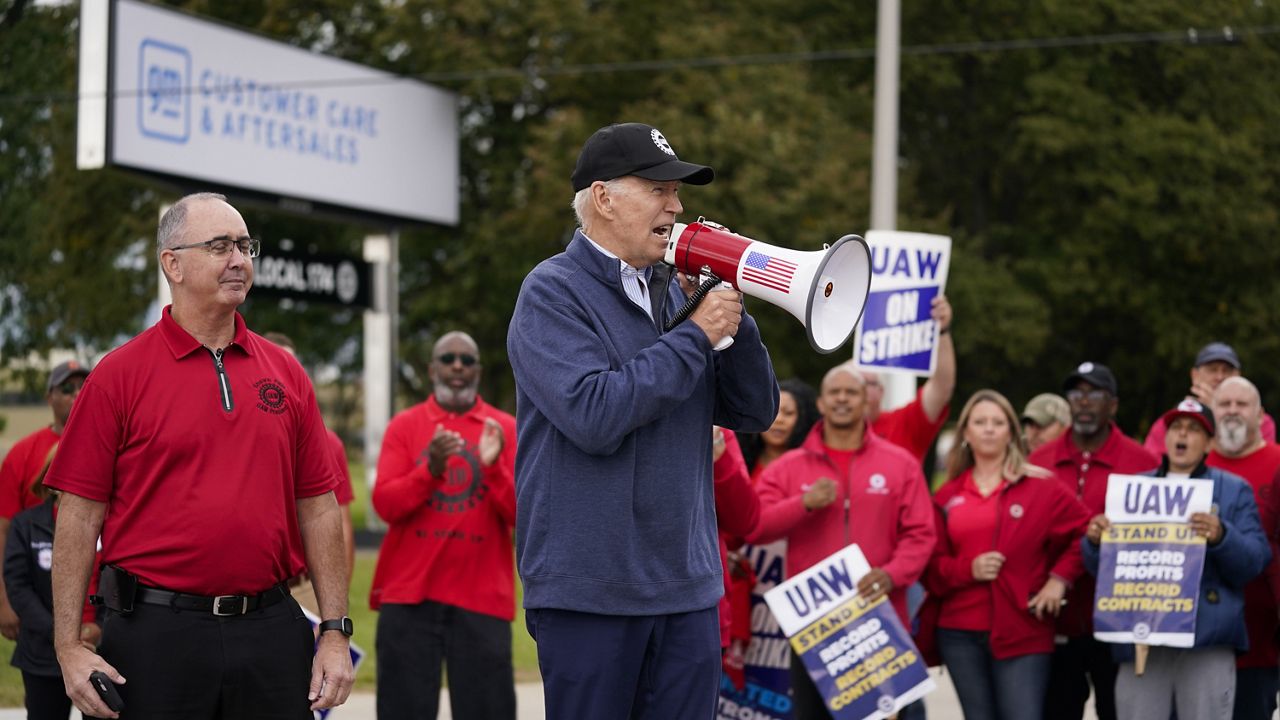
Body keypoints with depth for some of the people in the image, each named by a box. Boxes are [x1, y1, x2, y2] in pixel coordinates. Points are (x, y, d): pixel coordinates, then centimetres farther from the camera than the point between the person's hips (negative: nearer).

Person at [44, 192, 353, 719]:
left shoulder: (285, 374, 10)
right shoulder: (118, 375, -1)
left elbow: (317, 508, 11)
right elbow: (80, 515, -3)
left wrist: (335, 630, 4)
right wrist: (68, 646, -8)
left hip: (271, 632, 3)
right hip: (155, 634, -3)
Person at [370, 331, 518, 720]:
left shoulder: (506, 429, 6)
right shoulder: (403, 426, 7)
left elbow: (521, 515, -1)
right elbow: (385, 504, -4)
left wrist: (493, 467, -17)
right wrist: (431, 468, -19)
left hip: (481, 597, 0)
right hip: (408, 594, 0)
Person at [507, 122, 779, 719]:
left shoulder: (675, 291, 13)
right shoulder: (553, 292, -6)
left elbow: (754, 413, 10)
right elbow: (595, 415, -21)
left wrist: (731, 317, -5)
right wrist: (696, 335, -15)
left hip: (688, 590, 6)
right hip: (590, 593, -6)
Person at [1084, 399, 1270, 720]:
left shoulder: (1234, 490, 12)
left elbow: (1254, 561, 0)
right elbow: (1101, 567, 15)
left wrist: (1221, 537, -20)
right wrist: (1095, 541, -8)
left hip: (1208, 636, -2)